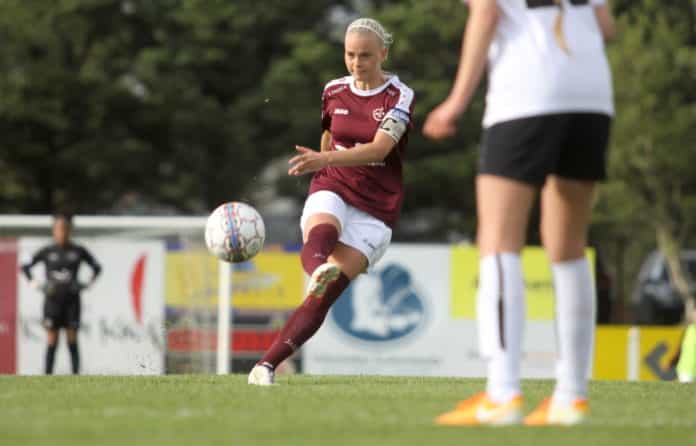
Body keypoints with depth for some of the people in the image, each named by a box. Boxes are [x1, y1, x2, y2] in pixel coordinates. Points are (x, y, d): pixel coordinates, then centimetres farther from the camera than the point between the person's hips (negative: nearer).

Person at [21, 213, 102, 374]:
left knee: (73, 341, -2)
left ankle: (76, 375, 0)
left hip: (72, 300, 0)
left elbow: (97, 267, 16)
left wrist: (88, 284, 5)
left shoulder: (78, 251, 3)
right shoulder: (47, 252, 1)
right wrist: (35, 284, 1)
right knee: (52, 341, -2)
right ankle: (48, 375, 0)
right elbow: (25, 266, 11)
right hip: (52, 300, 0)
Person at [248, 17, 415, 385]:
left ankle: (267, 365, -16)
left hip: (375, 209, -2)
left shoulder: (399, 98, -5)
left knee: (323, 297, -16)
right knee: (320, 234, -38)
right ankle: (319, 271, -71)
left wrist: (325, 160, -34)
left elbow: (379, 149, -22)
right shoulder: (333, 92, 7)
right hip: (331, 190, 2)